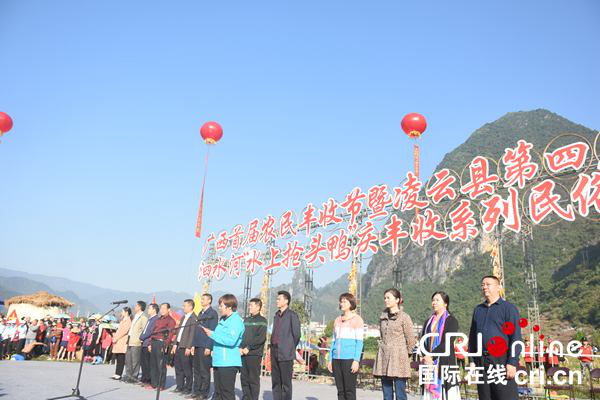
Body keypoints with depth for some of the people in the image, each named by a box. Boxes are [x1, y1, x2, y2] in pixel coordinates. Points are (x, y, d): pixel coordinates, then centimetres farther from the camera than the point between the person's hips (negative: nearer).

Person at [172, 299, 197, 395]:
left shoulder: (194, 318, -13)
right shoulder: (183, 317, 17)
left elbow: (192, 334, -17)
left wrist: (188, 347, -19)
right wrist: (175, 344, 13)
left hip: (185, 348, -9)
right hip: (178, 346, 9)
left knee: (187, 369, 0)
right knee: (178, 368, 14)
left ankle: (188, 389, 9)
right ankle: (180, 387, 24)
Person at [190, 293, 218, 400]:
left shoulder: (213, 313, -7)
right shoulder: (200, 313, 17)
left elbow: (212, 331, -13)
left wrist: (208, 347, -17)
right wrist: (193, 344, 13)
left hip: (205, 347, -8)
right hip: (197, 346, 8)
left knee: (204, 371, -1)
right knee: (196, 370, 12)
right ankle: (196, 391, 21)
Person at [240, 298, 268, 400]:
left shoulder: (262, 320, -2)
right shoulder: (246, 320, 16)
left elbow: (261, 338, -11)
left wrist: (248, 348, -13)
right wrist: (240, 347, -2)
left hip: (254, 354, -6)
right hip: (243, 353, 6)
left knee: (253, 379, -1)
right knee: (244, 378, 10)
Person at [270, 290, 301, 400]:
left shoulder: (292, 315, -8)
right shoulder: (276, 315, 15)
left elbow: (296, 335, -7)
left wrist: (290, 349, 2)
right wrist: (273, 348, 12)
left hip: (285, 354, -7)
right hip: (274, 352, 7)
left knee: (286, 382, -1)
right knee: (275, 382, 12)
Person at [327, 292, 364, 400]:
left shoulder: (357, 319, -2)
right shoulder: (337, 320, 15)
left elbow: (359, 341, -6)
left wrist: (356, 360, -13)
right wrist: (330, 359, 13)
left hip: (350, 359, -5)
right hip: (337, 359, 5)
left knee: (349, 390, -4)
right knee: (340, 390, 6)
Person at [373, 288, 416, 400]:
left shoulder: (404, 317, -5)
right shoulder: (383, 317, 11)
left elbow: (410, 339, -1)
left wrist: (405, 354, 7)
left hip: (398, 358, -5)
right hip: (384, 358, 5)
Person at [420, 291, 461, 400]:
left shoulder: (451, 320, 2)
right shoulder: (429, 321, 18)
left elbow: (447, 342, -10)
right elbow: (423, 341, 11)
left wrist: (432, 356, -14)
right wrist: (426, 357, -7)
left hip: (445, 363, -4)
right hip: (429, 363, 5)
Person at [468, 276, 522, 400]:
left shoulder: (508, 308, 0)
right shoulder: (478, 310, 16)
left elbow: (516, 337, -6)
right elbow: (472, 336, 18)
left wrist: (512, 363, -13)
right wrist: (472, 361, 10)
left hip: (501, 362, -5)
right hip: (482, 363, 5)